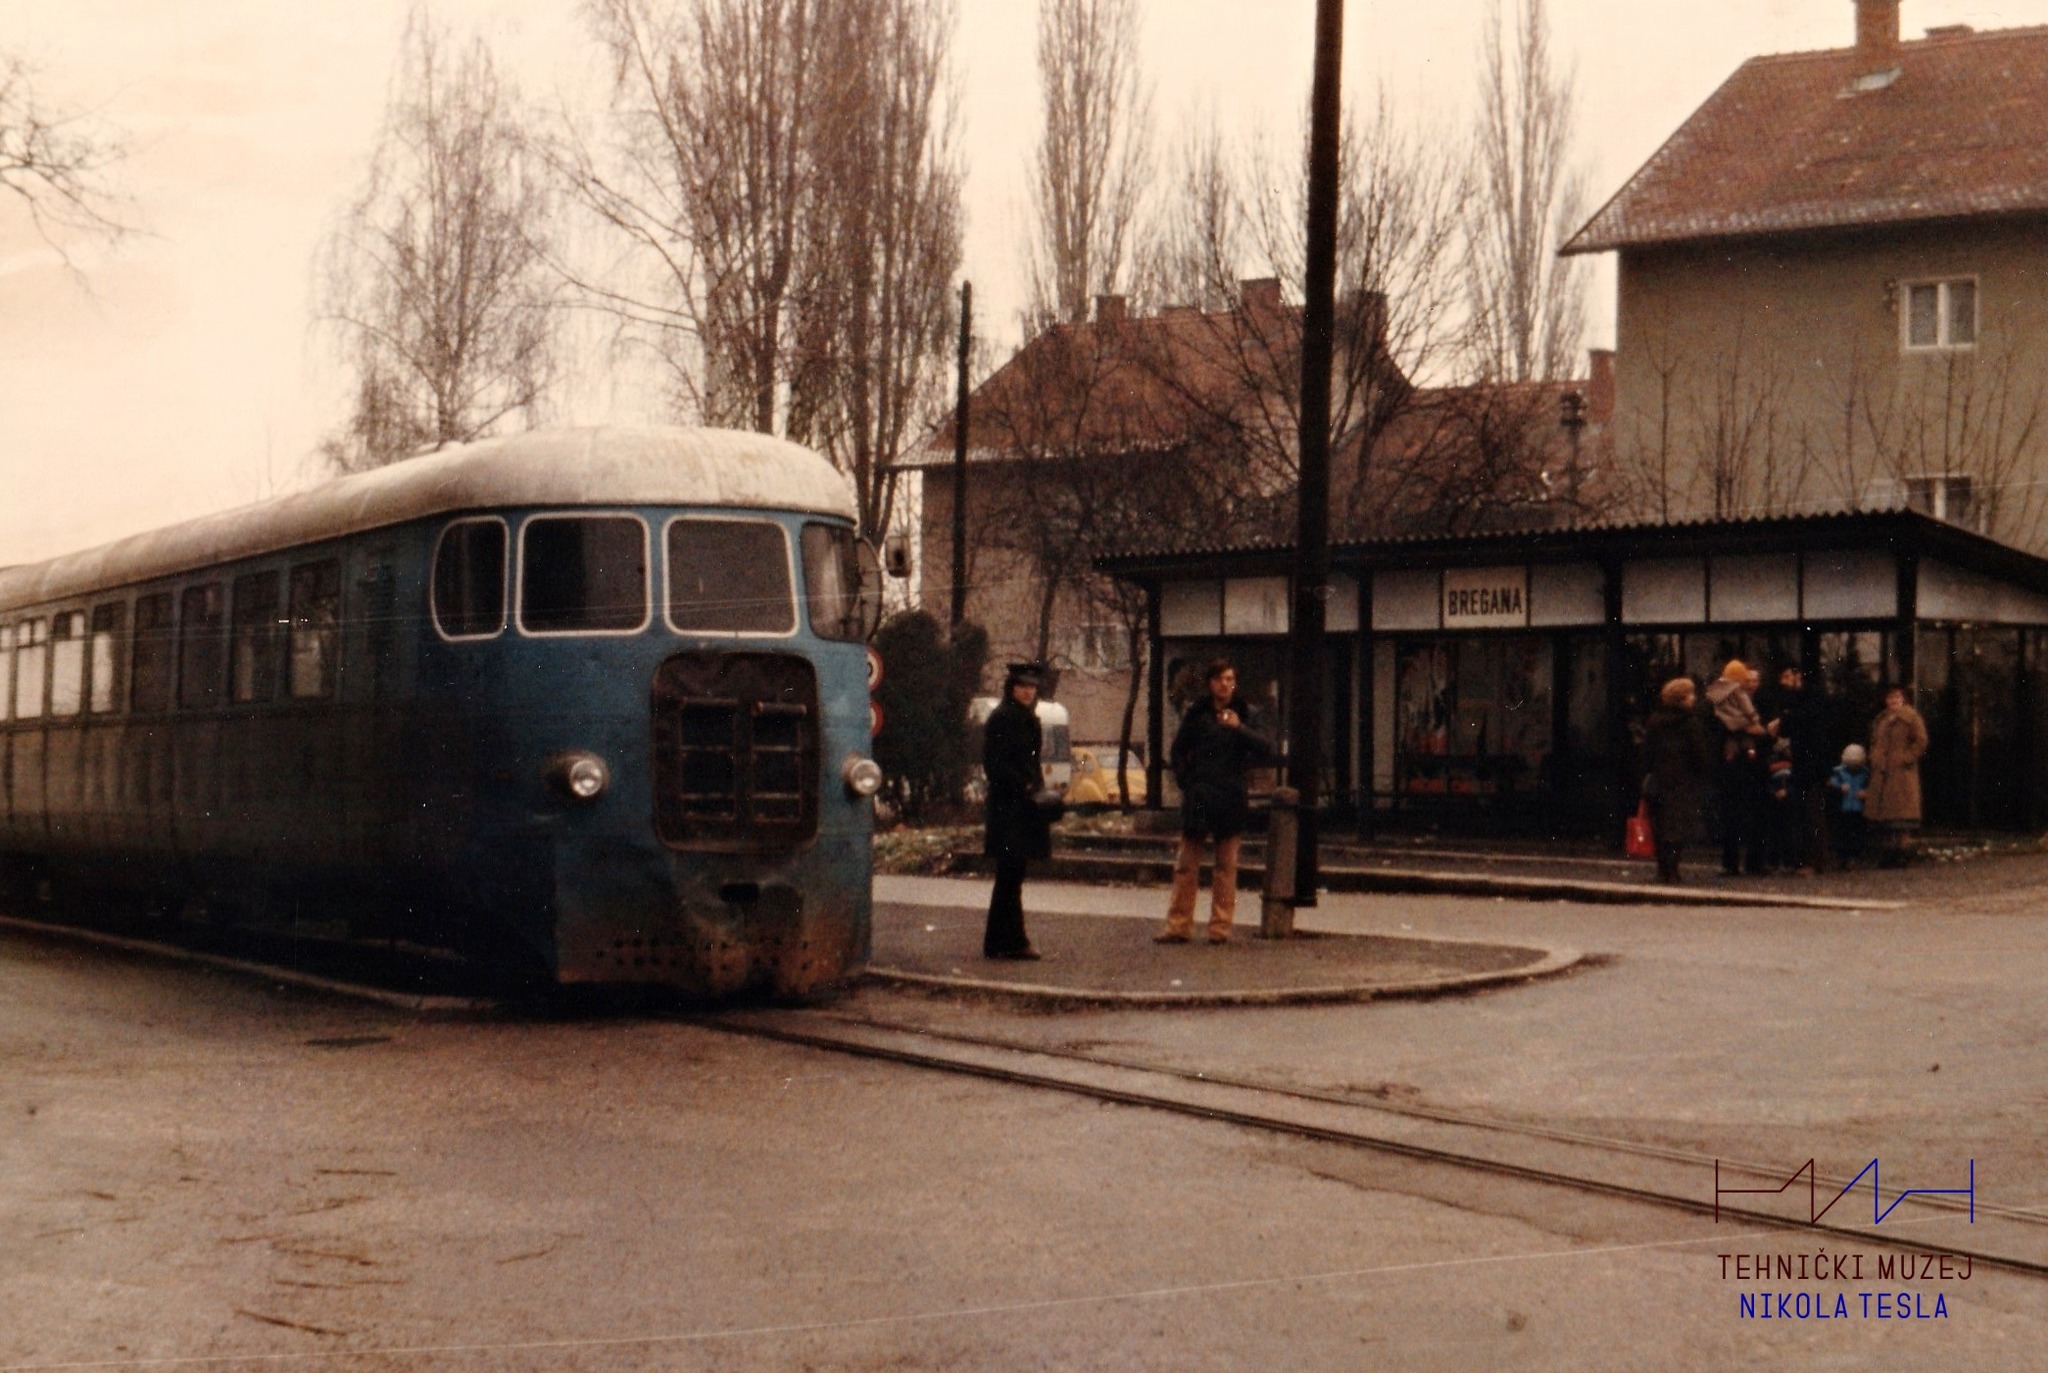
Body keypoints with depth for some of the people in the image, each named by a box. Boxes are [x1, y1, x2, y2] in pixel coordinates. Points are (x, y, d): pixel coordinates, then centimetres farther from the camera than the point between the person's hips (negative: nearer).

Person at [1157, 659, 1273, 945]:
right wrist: (1186, 782, 2)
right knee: (1186, 862, -1)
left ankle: (1221, 926, 7)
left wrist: (1239, 728, -18)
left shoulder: (1244, 715, 5)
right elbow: (1178, 752, 14)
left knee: (1226, 865, 2)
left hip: (1231, 799, 0)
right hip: (1198, 797, 0)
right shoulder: (1196, 714, 6)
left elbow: (1266, 750, -5)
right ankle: (1178, 925, 2)